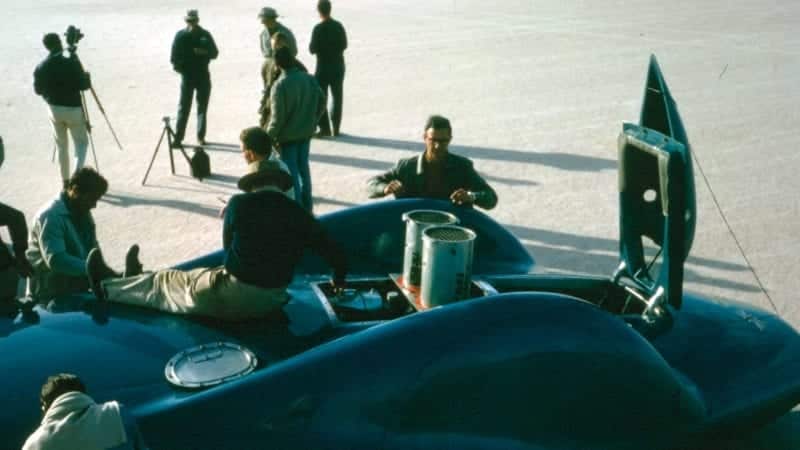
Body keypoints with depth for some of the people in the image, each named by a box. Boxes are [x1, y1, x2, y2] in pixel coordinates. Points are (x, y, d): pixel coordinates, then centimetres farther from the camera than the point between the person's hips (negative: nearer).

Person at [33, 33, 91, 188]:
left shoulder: (41, 67, -3)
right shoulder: (72, 63, -17)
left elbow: (38, 90, 5)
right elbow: (83, 86, -16)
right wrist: (86, 76, 5)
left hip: (54, 109, 4)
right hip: (73, 109, -4)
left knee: (61, 146, 17)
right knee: (81, 143, 10)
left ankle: (66, 181, 22)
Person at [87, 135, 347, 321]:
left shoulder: (239, 204, -10)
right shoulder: (300, 215, -2)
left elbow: (228, 247, 4)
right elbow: (335, 254, 2)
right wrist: (339, 280, 22)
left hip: (233, 297, -5)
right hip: (273, 301, 5)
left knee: (167, 282, 17)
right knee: (193, 277, 28)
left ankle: (107, 288, 35)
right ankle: (139, 280, 47)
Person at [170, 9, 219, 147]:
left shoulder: (205, 35, 2)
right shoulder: (181, 36, -2)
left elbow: (214, 53, 2)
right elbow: (174, 57, -1)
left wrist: (204, 52, -16)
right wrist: (180, 68, -14)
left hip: (203, 75, 2)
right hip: (187, 75, -2)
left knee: (202, 107, 7)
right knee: (184, 107, -3)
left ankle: (201, 137, 16)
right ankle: (178, 137, -1)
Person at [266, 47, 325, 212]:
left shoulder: (280, 85, -20)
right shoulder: (309, 79, -4)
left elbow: (278, 116, -19)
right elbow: (321, 101, 5)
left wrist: (269, 136, -6)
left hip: (288, 135, -6)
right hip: (306, 132, 6)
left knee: (291, 171, 5)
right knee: (303, 166, 19)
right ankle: (307, 205, 28)